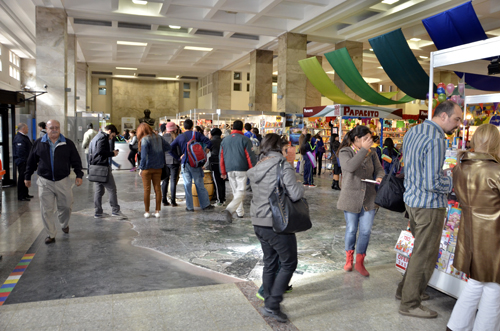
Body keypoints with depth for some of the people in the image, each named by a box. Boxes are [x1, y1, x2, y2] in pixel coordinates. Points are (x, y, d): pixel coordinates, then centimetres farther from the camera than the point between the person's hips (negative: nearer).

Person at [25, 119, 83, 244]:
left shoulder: (68, 144, 1)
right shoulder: (39, 143, 2)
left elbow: (76, 161, 4)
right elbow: (31, 161, 11)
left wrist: (79, 175, -5)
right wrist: (27, 177, 14)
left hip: (63, 181, 0)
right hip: (45, 182, 0)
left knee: (65, 206, 9)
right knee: (47, 210, 2)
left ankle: (64, 224, 39)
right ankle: (50, 235, 13)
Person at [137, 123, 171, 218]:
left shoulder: (144, 140, -13)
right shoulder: (158, 138, 4)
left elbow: (144, 155, -16)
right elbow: (168, 147, 10)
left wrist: (141, 168, -9)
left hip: (147, 168, -5)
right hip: (158, 167, 5)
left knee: (147, 190, 4)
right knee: (157, 189, 9)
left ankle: (147, 212, 10)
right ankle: (157, 211, 13)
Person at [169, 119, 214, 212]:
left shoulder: (180, 137, 4)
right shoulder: (196, 134, 0)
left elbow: (170, 148, -1)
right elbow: (209, 143, -8)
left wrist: (178, 157, 3)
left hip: (185, 163, 1)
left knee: (187, 185, 5)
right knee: (199, 184, 7)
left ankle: (189, 207, 8)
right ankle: (205, 205, 13)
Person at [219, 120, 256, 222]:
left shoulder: (225, 140, 10)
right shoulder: (245, 139, -4)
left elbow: (221, 157, 12)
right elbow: (250, 156, -7)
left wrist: (223, 172, 18)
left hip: (229, 170, 5)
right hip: (242, 169, -4)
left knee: (235, 191, 17)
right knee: (240, 192, -4)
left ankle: (240, 212, 22)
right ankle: (229, 209, -24)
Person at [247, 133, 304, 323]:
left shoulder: (256, 169, 7)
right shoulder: (283, 166, -14)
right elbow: (295, 194, -21)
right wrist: (300, 186, 0)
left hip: (258, 223, 7)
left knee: (270, 263, 19)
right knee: (289, 263, 7)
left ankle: (269, 302, 28)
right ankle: (272, 306, 4)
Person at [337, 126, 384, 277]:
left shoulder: (371, 153, 6)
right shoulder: (345, 152, -9)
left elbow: (379, 169, 11)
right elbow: (350, 166, -28)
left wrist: (380, 177, -12)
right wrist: (364, 149, -26)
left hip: (369, 198, 3)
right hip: (351, 198, -3)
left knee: (366, 231, 3)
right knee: (351, 230, 10)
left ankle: (360, 262, 20)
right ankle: (349, 258, 33)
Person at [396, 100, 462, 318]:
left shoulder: (412, 132, 8)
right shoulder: (436, 140, -22)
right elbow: (432, 182, -26)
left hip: (412, 199, 10)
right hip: (429, 204, -9)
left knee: (420, 249, 24)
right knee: (425, 255, 3)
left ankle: (406, 289, 36)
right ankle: (410, 304, 16)